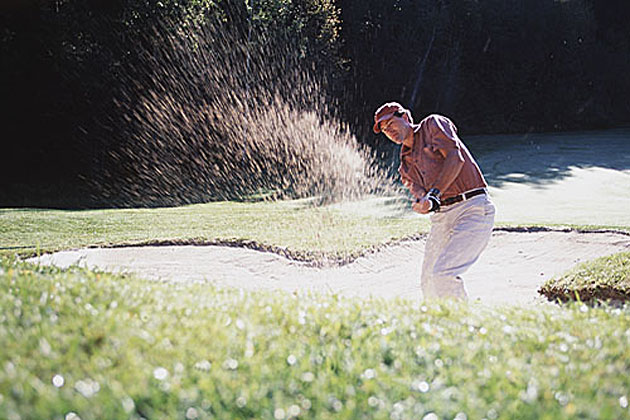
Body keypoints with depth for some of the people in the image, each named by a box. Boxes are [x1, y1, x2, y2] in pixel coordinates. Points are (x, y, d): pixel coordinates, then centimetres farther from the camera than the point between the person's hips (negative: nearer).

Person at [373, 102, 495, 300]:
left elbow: (455, 158, -11)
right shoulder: (406, 164, 21)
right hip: (441, 217, 8)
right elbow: (419, 193, 8)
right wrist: (425, 204, -18)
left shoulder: (433, 124, 4)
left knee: (443, 274, -22)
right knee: (428, 285, 2)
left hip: (473, 209, -8)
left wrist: (434, 193, -20)